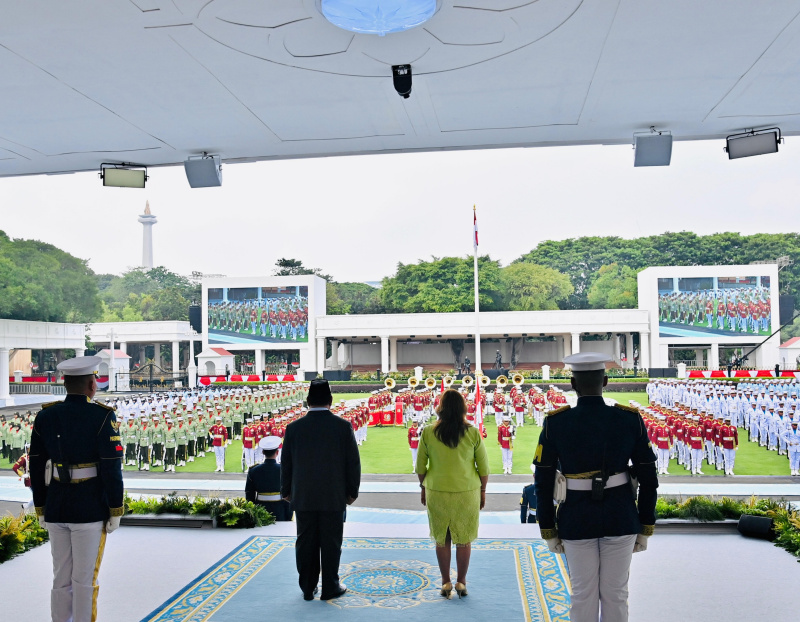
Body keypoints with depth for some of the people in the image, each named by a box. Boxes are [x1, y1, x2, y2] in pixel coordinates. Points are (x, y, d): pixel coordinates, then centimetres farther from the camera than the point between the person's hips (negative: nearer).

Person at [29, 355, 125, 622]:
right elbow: (111, 467, -16)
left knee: (62, 578, 16)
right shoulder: (102, 416, -15)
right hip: (90, 510, -5)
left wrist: (41, 509, 15)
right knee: (84, 579, 5)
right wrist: (115, 511, -7)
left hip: (55, 508, 5)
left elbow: (36, 467, 5)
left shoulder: (45, 416, 1)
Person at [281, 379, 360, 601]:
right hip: (334, 497, -2)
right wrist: (352, 491, 7)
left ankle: (308, 588, 20)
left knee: (306, 544, 11)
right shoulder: (343, 426, -7)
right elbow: (353, 462, -4)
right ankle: (330, 588, 16)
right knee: (331, 544, 8)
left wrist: (286, 491, 16)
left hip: (303, 497, 2)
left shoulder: (294, 427, -3)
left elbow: (286, 463, 4)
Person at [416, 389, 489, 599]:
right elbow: (484, 467, -2)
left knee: (442, 540, 13)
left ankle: (446, 583, 20)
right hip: (467, 493, 0)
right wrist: (482, 490, 11)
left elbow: (420, 466, 1)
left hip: (437, 492, 0)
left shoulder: (428, 432, -7)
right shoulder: (473, 433, -8)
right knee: (464, 539, 12)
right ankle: (461, 582, 20)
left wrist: (423, 487, 15)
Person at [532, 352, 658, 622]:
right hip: (620, 519, 1)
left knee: (583, 595, 13)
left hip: (576, 521, -1)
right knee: (615, 594, 15)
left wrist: (549, 532, 2)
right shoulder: (631, 420, -8)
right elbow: (648, 479, -4)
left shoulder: (555, 423, -11)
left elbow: (543, 483, -8)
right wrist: (645, 529, 7)